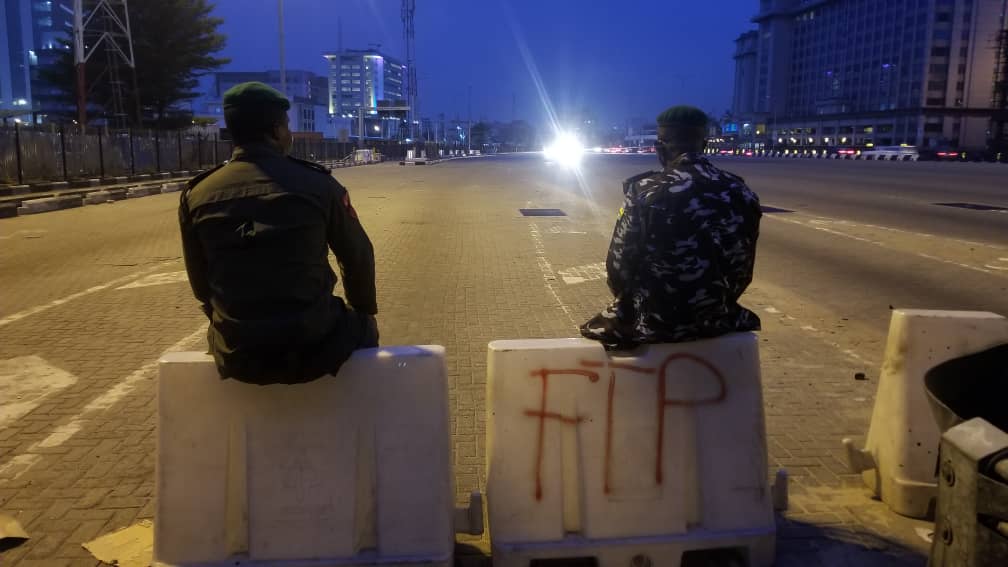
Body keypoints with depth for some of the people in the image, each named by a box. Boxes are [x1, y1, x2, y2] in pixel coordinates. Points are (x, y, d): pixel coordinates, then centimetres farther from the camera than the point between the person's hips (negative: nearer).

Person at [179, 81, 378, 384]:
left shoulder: (197, 195, -1)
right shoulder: (317, 183, -8)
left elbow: (200, 283, 7)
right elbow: (358, 257, 2)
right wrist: (365, 311, 21)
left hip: (237, 356, 3)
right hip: (313, 347, -2)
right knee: (362, 326, 29)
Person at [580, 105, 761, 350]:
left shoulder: (645, 191, -15)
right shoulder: (741, 193, -3)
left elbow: (619, 266, -9)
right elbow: (743, 269, 4)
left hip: (655, 322, -4)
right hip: (718, 320, 4)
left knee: (598, 327, 24)